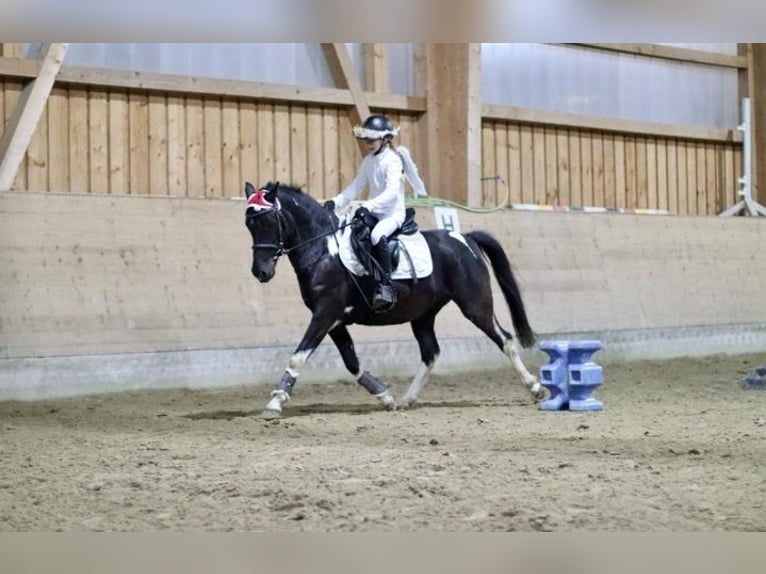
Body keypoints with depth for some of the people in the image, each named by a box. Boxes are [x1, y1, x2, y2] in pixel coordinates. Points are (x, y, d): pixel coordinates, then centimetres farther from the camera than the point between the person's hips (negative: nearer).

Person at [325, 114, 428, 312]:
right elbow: (356, 186, 12)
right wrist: (336, 201, -4)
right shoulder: (368, 161, 11)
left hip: (393, 213, -9)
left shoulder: (392, 160, -13)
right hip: (374, 212, 9)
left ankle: (386, 286, -38)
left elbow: (392, 192, -26)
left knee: (377, 235, -37)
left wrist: (368, 206, -38)